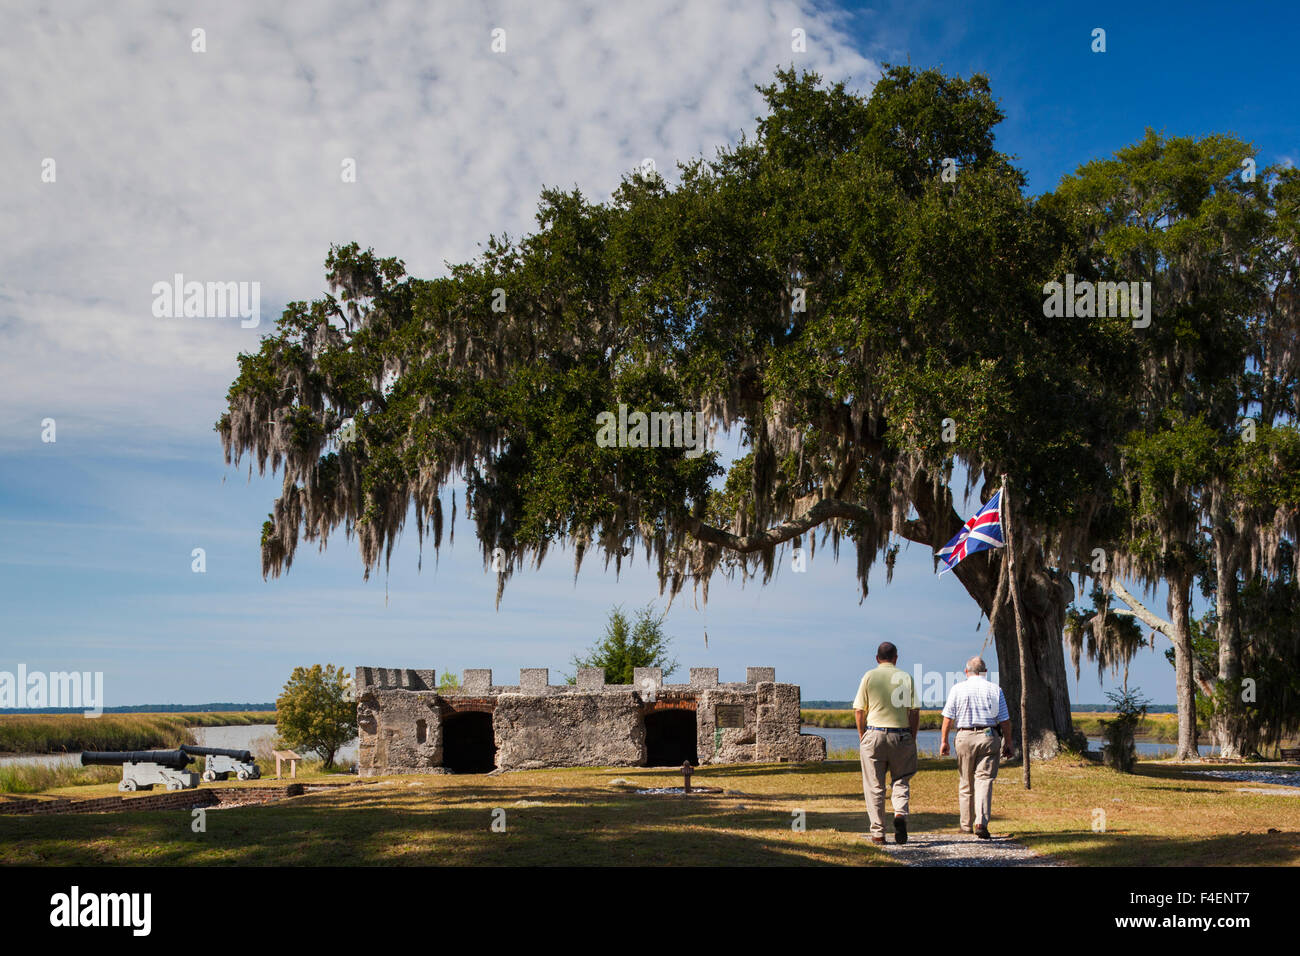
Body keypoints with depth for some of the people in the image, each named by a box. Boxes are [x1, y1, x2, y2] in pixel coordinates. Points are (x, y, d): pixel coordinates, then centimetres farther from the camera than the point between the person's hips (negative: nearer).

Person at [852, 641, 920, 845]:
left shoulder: (869, 677, 1)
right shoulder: (906, 678, 3)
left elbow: (859, 711, 0)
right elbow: (914, 712, 1)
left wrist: (862, 737, 9)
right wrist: (913, 738, 9)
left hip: (874, 733, 0)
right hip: (901, 735, 0)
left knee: (874, 786, 5)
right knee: (901, 781, 12)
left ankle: (878, 833, 5)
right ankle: (900, 813, -14)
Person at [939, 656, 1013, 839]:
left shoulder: (958, 689, 2)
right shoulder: (995, 690, 4)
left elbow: (948, 718, 0)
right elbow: (1005, 721, 4)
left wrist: (944, 741, 6)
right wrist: (1008, 743, 11)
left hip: (965, 736, 0)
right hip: (989, 737, 0)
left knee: (965, 783, 10)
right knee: (984, 780, -3)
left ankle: (967, 825, 18)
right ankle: (981, 822, -18)